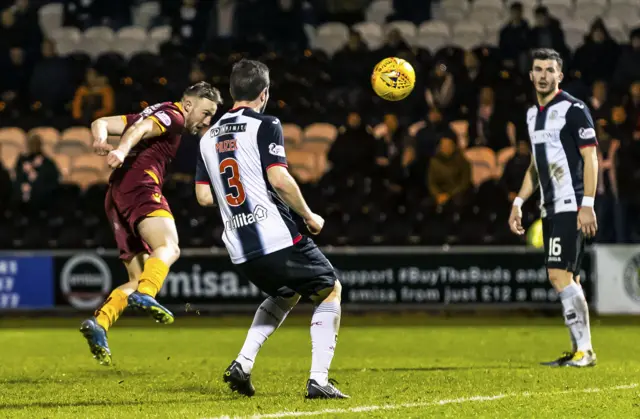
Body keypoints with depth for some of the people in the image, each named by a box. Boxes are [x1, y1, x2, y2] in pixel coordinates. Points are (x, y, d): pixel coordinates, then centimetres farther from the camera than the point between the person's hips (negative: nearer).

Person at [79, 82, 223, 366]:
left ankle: (99, 324, -8)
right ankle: (145, 295, -54)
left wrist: (101, 140, 3)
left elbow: (100, 123, 24)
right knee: (169, 247, -29)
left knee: (139, 279, 8)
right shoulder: (172, 115, 5)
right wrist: (122, 150, -33)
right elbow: (140, 129, -14)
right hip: (140, 186, -9)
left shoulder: (153, 114, 31)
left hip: (116, 197, 9)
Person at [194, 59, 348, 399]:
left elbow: (203, 196, 13)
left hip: (240, 251, 7)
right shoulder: (264, 126, -6)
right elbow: (279, 180, -16)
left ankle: (243, 364, 13)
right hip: (277, 240, -7)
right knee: (329, 290, 11)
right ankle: (318, 380, -2)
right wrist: (309, 216, -3)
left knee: (286, 295, 31)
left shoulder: (209, 137, 13)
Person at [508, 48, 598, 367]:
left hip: (570, 206, -8)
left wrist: (587, 205, -19)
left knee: (560, 274, -15)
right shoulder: (533, 114, 17)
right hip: (550, 209, 8)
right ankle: (579, 351, 10)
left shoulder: (573, 110, -8)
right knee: (568, 279, 7)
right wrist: (518, 203, 17)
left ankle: (585, 349, -14)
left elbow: (590, 158, -12)